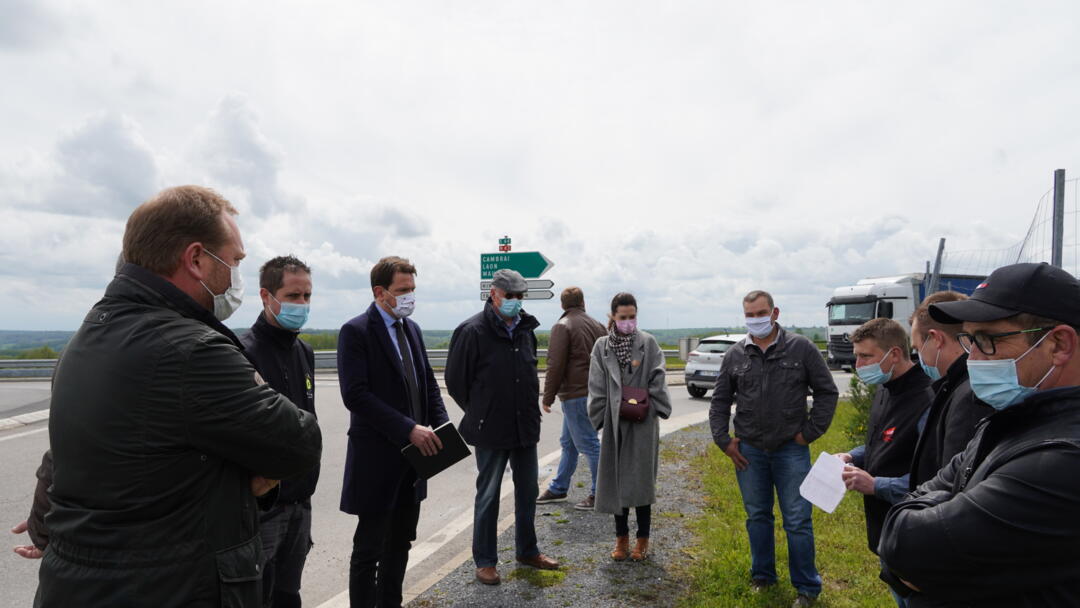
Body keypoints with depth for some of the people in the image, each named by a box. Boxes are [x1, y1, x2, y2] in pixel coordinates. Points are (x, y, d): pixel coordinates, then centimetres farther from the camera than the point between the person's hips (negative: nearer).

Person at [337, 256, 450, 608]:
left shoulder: (412, 329, 10)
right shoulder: (356, 331, -12)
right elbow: (355, 395, -20)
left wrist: (442, 426, -2)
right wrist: (409, 429, -24)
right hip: (377, 458, -7)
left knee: (400, 544, 18)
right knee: (369, 548, 6)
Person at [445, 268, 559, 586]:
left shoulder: (526, 329, 5)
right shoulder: (473, 331, -15)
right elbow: (455, 380, -9)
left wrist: (530, 410, 15)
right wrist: (480, 414, 0)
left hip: (526, 427, 6)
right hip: (491, 431, -6)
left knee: (528, 491, 17)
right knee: (488, 496, 8)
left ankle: (527, 551, 35)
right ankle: (485, 561, 25)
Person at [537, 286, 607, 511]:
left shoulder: (562, 326, -10)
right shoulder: (596, 325, 13)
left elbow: (555, 365, -15)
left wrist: (548, 397, -8)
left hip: (575, 395, -9)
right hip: (593, 393, 9)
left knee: (588, 443, -2)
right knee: (568, 443, 17)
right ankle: (558, 488, 27)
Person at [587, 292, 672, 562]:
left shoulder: (649, 343, 1)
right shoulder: (602, 346, 5)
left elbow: (658, 380, -2)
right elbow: (597, 387, 4)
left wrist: (655, 408, -10)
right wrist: (600, 418, -2)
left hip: (643, 422, -2)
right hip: (614, 422, 2)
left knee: (641, 479, 3)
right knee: (616, 479, 8)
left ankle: (642, 539, 19)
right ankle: (621, 537, 23)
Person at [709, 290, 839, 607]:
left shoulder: (802, 348, -5)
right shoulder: (734, 355, 2)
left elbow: (827, 392, 0)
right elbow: (720, 401, 9)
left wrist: (810, 432, -4)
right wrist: (723, 440, 2)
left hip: (791, 450, -2)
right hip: (749, 451, 3)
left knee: (798, 521, 4)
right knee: (757, 516, 15)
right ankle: (762, 577, 32)